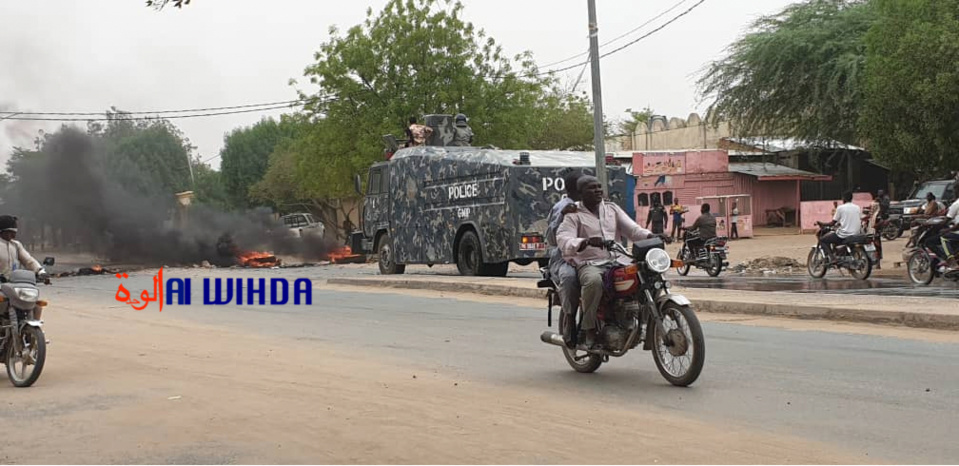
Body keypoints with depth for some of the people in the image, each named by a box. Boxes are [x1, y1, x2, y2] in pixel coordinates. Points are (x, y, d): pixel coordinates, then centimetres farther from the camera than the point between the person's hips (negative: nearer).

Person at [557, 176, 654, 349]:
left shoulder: (612, 208, 20)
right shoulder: (574, 215, 3)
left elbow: (632, 228, 10)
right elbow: (563, 241, -13)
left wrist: (650, 236, -12)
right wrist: (586, 242, -34)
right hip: (589, 265, -5)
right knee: (594, 281, -39)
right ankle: (589, 330, -25)